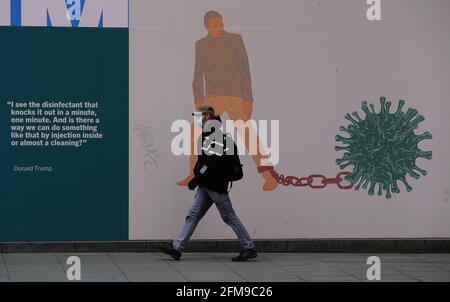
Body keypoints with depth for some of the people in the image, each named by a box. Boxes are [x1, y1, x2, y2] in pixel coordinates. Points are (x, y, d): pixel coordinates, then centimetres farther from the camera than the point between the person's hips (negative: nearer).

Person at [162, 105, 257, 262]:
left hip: (215, 184, -10)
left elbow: (214, 159, -23)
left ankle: (249, 249, 7)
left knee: (229, 216, -2)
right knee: (193, 215, 5)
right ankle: (177, 247, 3)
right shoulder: (207, 132, 17)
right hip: (207, 184, 10)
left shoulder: (214, 128, -14)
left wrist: (198, 177, -22)